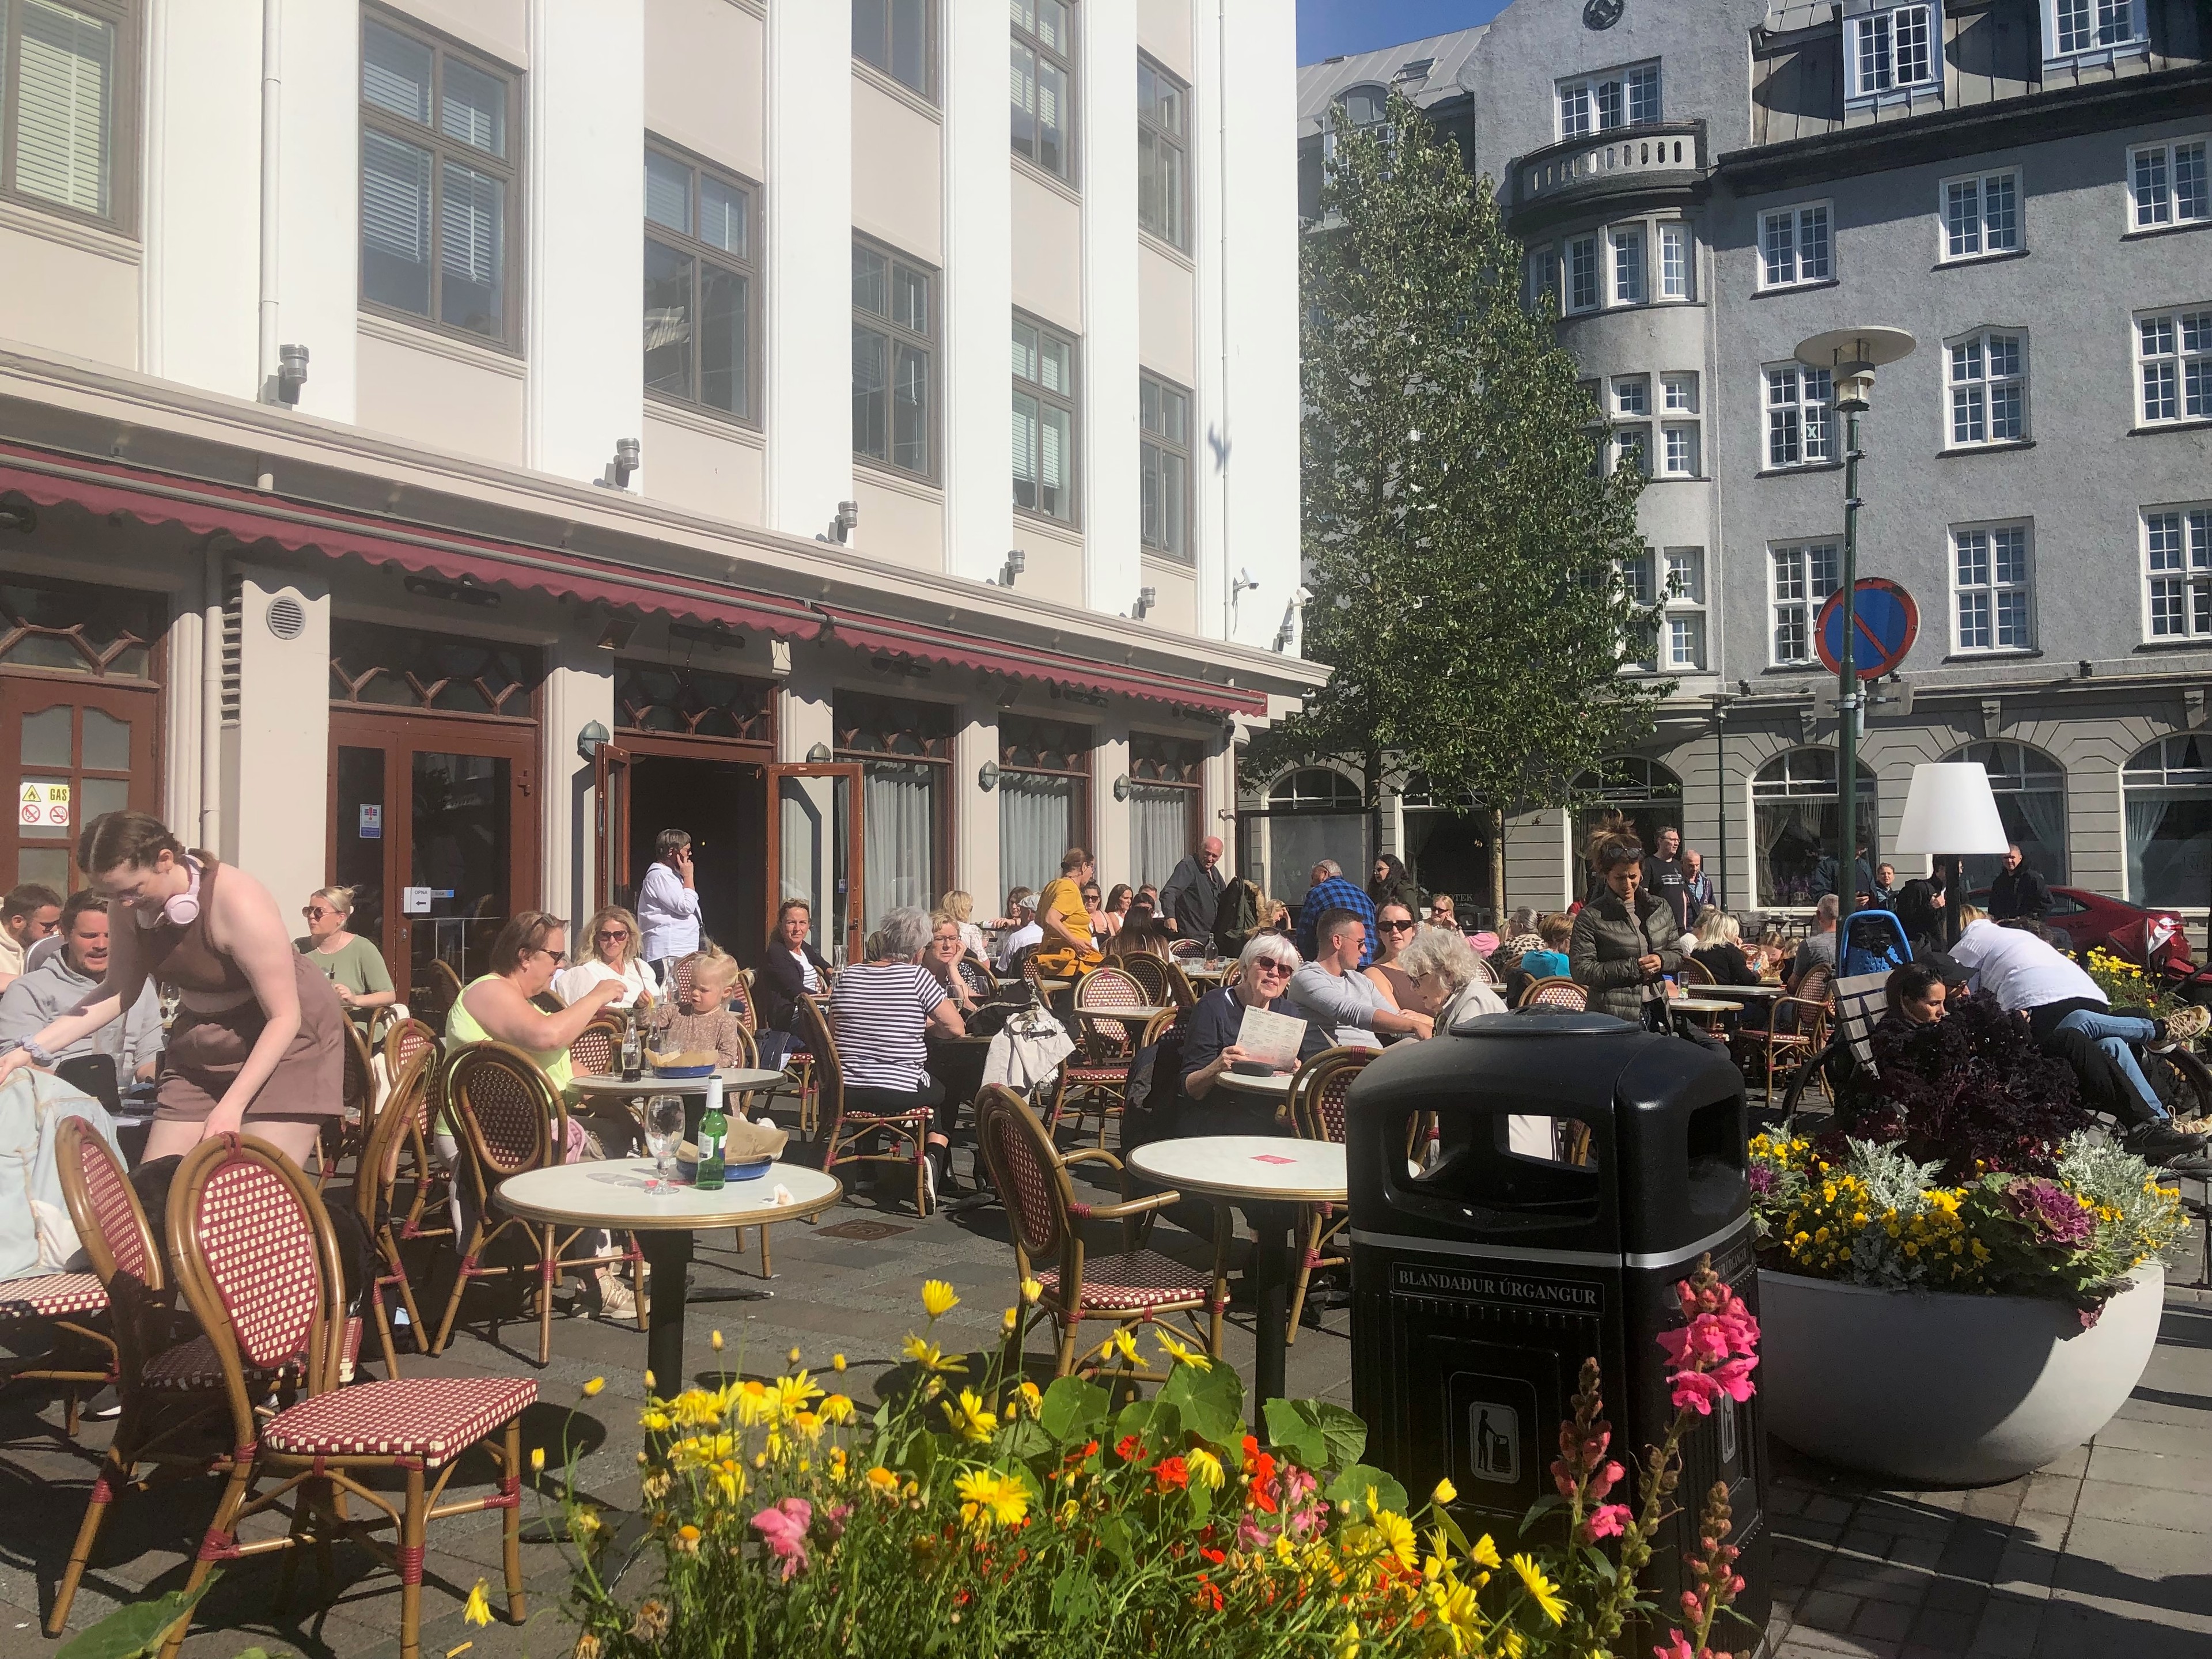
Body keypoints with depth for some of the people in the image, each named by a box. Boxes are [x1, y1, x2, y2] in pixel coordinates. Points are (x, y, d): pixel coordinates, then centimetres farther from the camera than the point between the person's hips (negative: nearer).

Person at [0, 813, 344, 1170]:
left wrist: (232, 1106, -29)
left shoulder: (237, 903, -28)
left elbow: (284, 1017, -23)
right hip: (201, 1046, 7)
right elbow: (119, 991, 3)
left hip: (287, 1038, -7)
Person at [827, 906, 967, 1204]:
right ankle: (935, 1160, 5)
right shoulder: (918, 978, -10)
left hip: (847, 1095, 4)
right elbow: (957, 1029, -7)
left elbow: (833, 1033, 14)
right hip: (901, 1093, -4)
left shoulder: (848, 976, 3)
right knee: (946, 1094, 26)